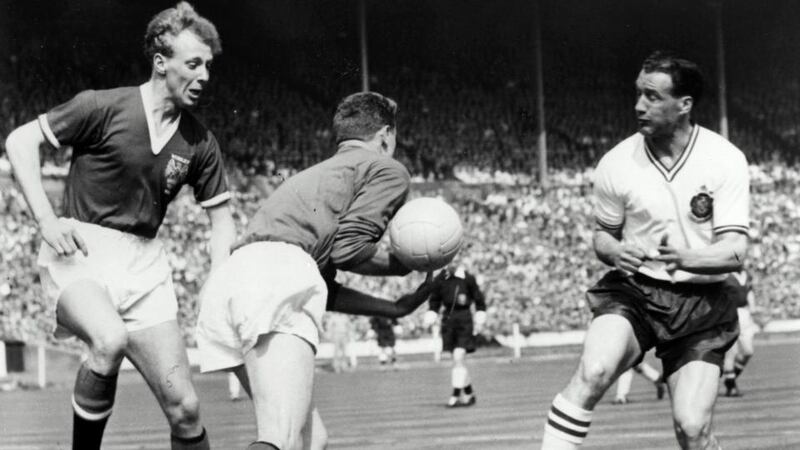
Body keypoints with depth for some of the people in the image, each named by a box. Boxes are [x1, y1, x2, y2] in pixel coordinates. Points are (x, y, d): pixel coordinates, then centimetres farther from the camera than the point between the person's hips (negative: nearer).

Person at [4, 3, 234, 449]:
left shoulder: (199, 141, 5)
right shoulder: (104, 107, -8)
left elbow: (221, 217, 14)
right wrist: (47, 219, -12)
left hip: (145, 266, 5)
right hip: (80, 256, -4)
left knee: (184, 407, -4)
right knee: (110, 339, -37)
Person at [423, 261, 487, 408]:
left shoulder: (467, 279, -7)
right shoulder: (440, 279, 2)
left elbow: (479, 299, 3)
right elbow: (434, 301, 15)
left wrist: (479, 320, 0)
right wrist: (431, 317, 3)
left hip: (464, 320, -4)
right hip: (448, 319, 4)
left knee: (458, 358, -14)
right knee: (457, 361, 8)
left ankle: (456, 394, -10)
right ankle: (469, 394, 21)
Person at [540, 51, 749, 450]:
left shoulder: (725, 160, -9)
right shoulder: (616, 163, -5)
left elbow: (734, 251, -13)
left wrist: (684, 259, -34)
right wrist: (616, 252, -13)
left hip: (702, 301, 0)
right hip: (632, 292, 1)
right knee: (592, 372, -30)